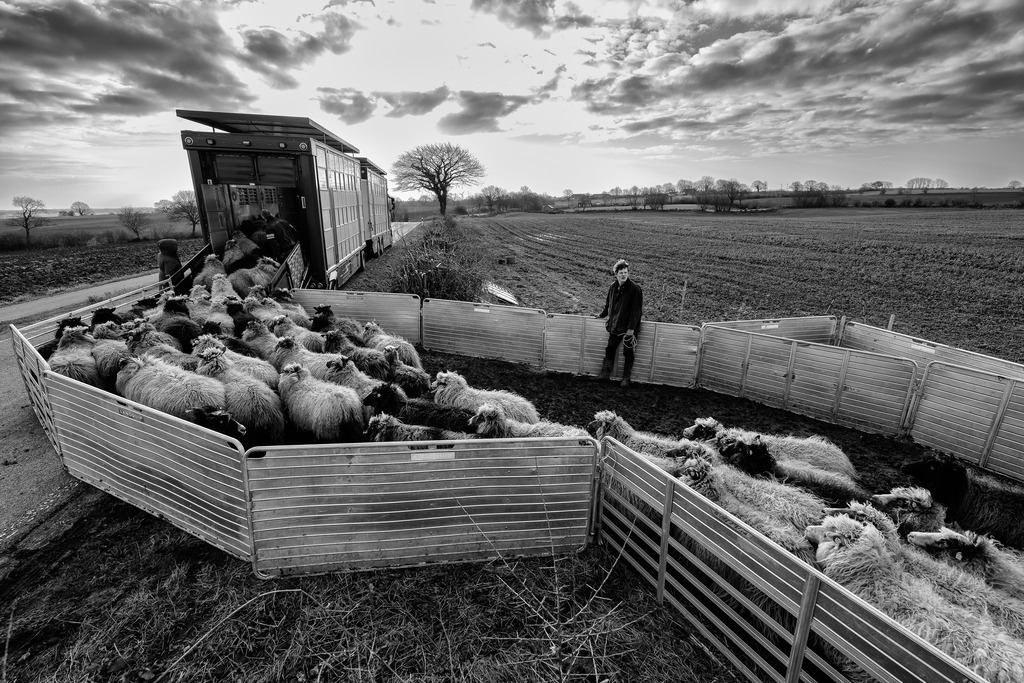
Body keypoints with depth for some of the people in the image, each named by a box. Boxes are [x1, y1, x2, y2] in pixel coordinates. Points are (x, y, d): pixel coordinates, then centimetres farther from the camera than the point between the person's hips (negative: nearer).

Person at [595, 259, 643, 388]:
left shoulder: (635, 289, -15)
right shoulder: (613, 287, 3)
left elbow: (636, 310, -16)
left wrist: (631, 328, -18)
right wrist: (602, 315, 28)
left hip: (628, 328, -5)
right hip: (615, 326, 5)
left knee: (628, 353, 6)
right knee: (610, 349, 11)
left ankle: (626, 378, 20)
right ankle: (605, 373, 25)